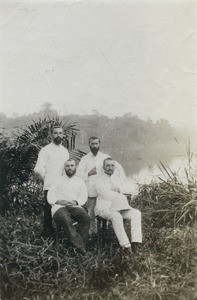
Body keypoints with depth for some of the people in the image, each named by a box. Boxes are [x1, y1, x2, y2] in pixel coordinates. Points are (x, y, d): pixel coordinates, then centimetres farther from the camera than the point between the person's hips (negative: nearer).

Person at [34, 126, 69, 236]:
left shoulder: (65, 151, 16)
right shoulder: (46, 150, -2)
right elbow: (39, 168, -9)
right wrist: (47, 178, -3)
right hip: (50, 186, -5)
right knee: (49, 209, -3)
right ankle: (47, 232, 9)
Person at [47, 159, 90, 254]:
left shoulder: (80, 181, 24)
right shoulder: (58, 180, 22)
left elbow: (83, 197, 11)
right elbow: (50, 196, 11)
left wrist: (75, 202, -11)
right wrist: (58, 201, -9)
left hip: (74, 206, 2)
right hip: (59, 207, -1)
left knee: (86, 217, -32)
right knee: (66, 219, -37)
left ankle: (82, 246, -31)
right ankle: (79, 245, -41)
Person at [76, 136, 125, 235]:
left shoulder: (105, 157, 11)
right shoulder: (85, 159, 11)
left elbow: (119, 167, 15)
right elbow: (78, 174, 4)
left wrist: (121, 181, 5)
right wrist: (89, 173, -10)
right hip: (90, 192, 0)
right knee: (91, 214, -3)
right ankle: (92, 232, 8)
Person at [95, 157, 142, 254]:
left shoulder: (116, 179, 25)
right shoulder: (99, 180, 5)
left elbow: (124, 192, 15)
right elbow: (106, 196, -9)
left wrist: (117, 189, -4)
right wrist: (119, 195, 0)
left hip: (118, 206, 6)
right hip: (104, 208, -6)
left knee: (136, 213, -19)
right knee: (116, 216, -37)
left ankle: (135, 241, -31)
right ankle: (125, 245, -35)